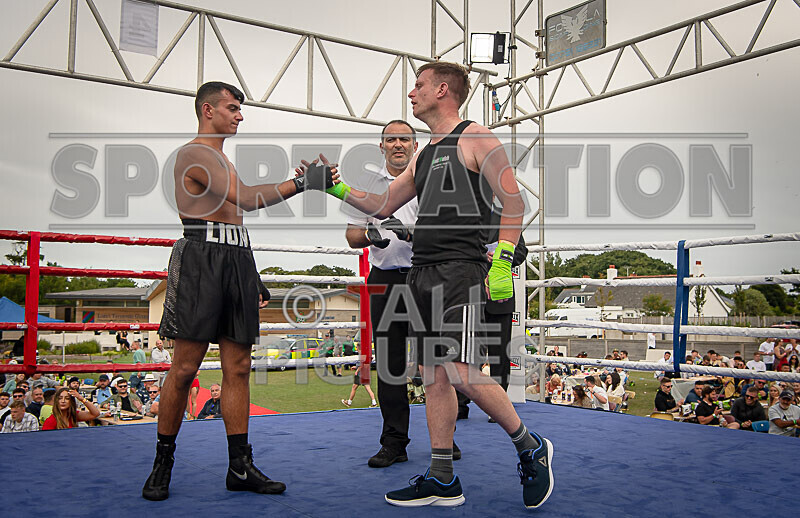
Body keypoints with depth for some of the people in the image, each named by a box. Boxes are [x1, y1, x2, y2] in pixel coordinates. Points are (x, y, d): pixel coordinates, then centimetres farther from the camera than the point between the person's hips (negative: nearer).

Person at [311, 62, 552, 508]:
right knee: (434, 377, 7)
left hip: (460, 270, -8)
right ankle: (443, 481, 15)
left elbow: (513, 202, -6)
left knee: (461, 371, -15)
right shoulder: (425, 156, 23)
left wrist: (502, 262, -16)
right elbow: (383, 206, 29)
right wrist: (336, 187, 19)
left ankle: (530, 447, 7)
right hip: (422, 272, 8)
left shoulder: (476, 138, 1)